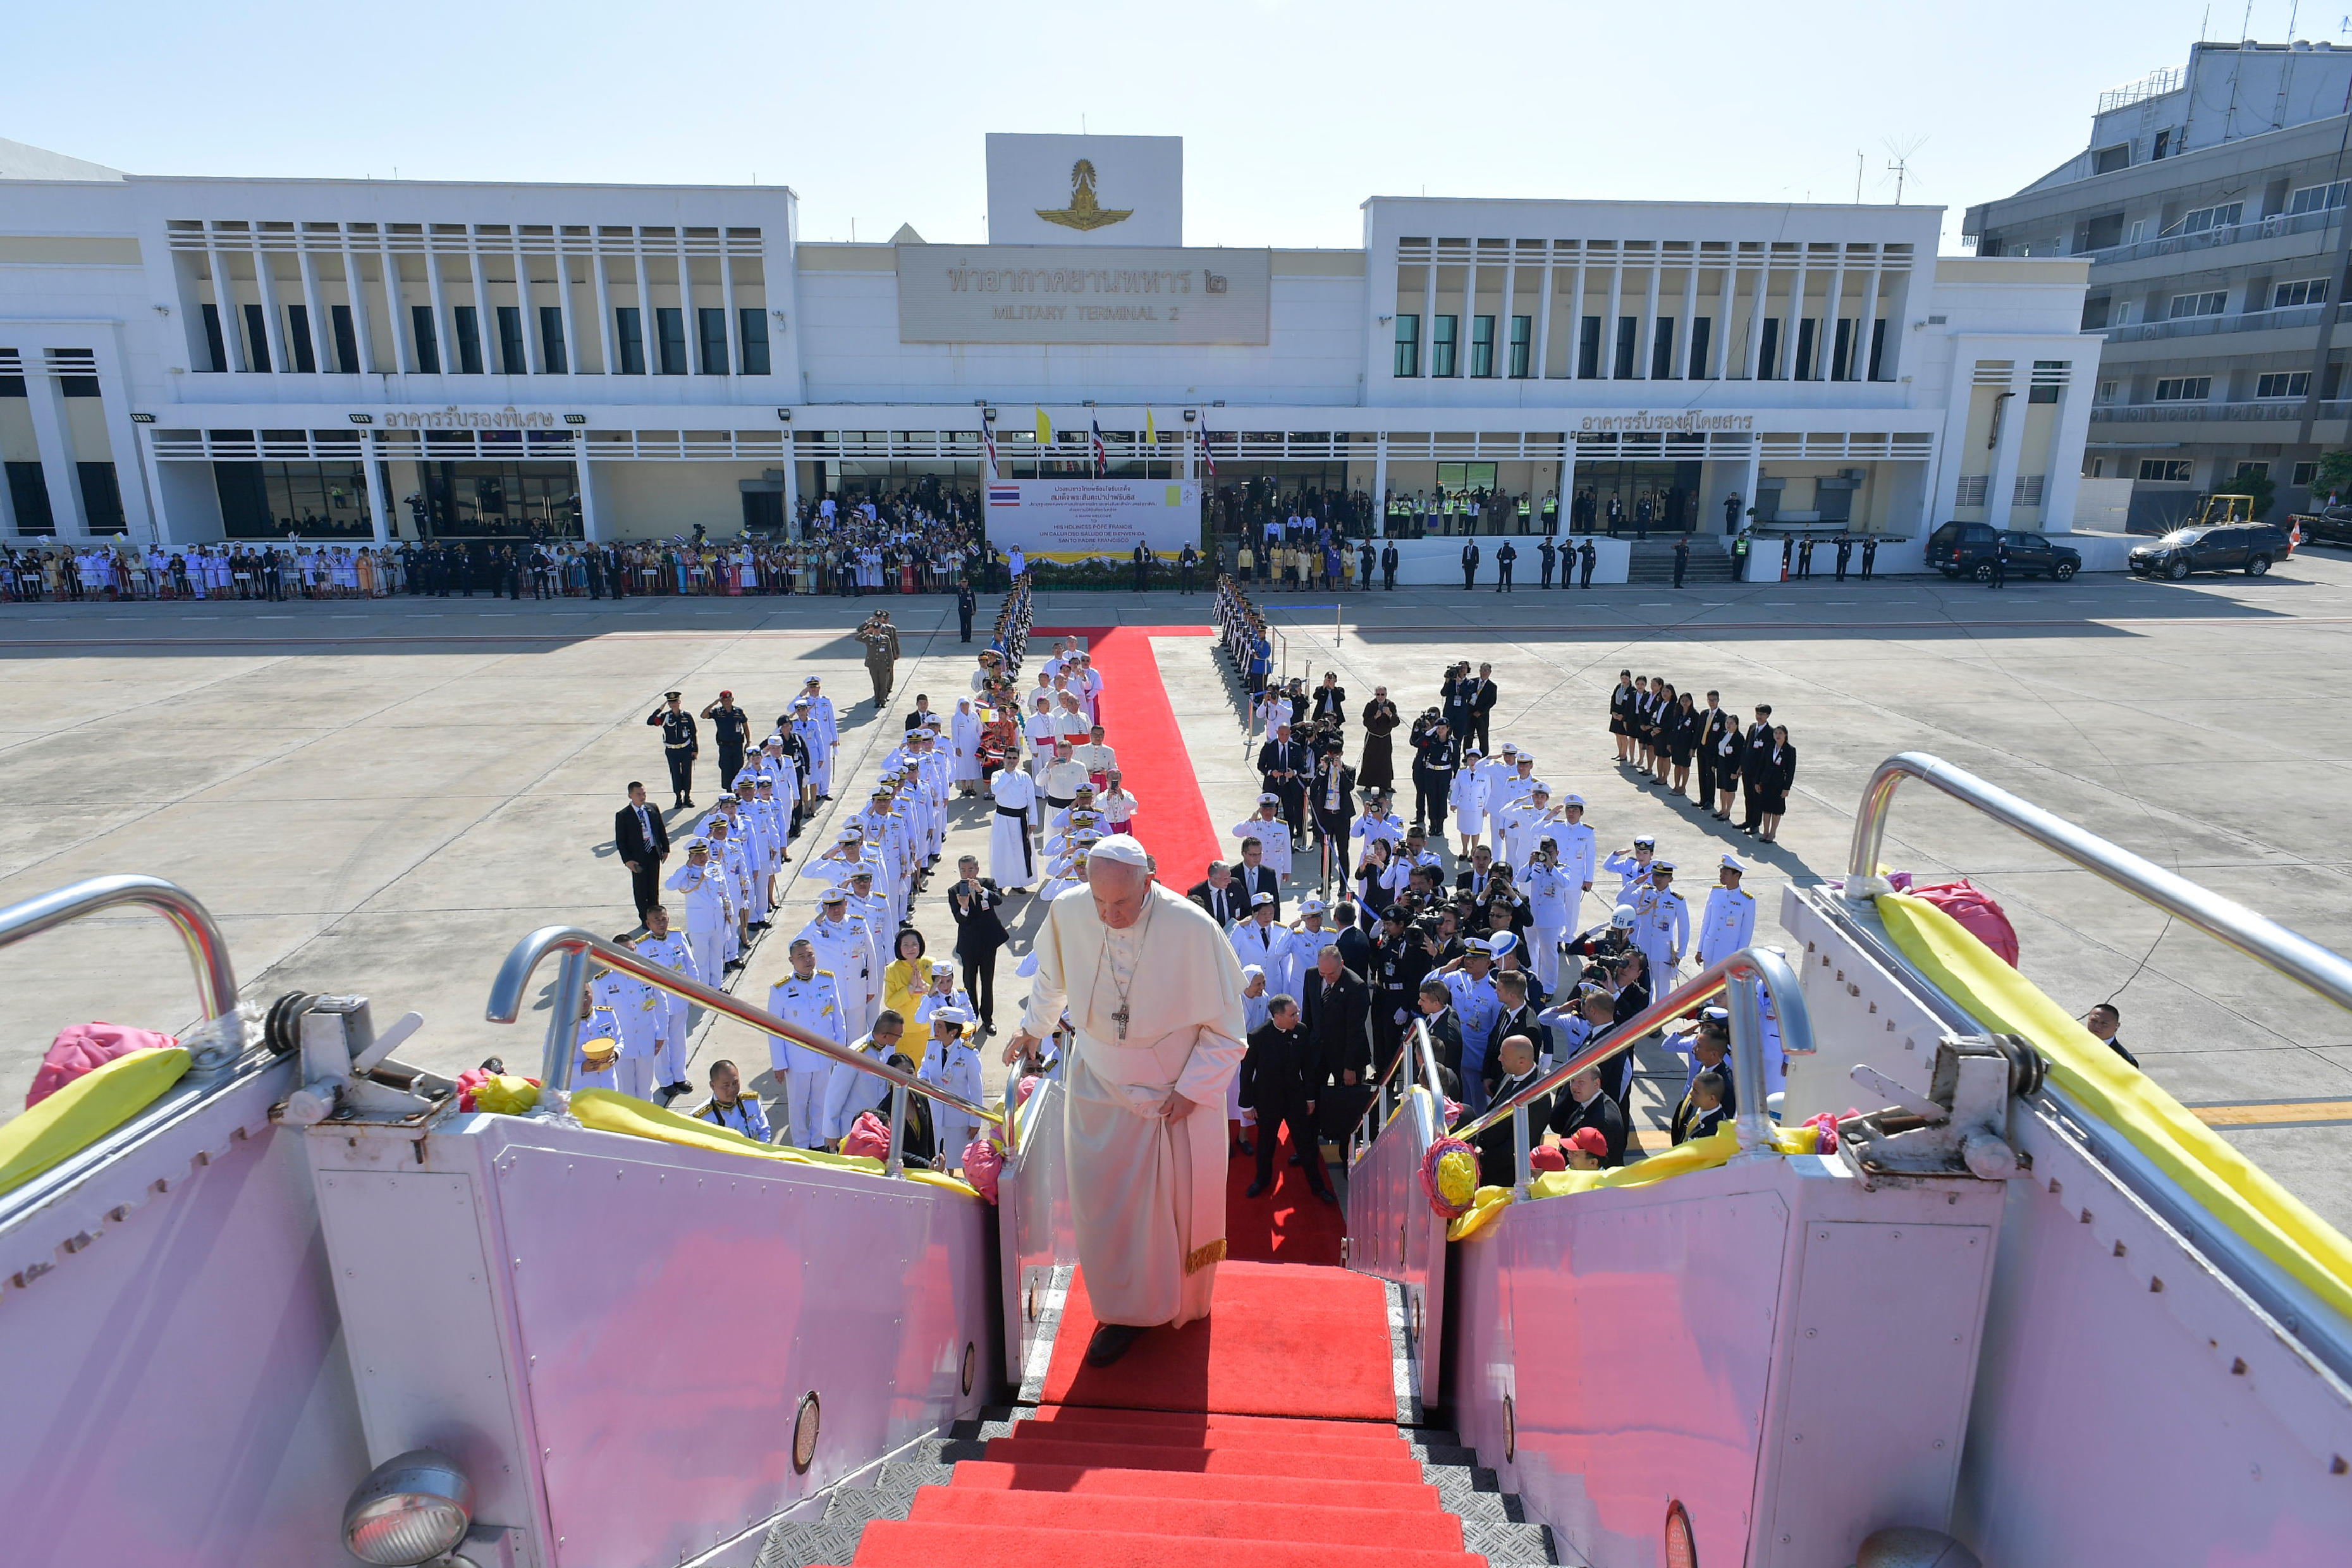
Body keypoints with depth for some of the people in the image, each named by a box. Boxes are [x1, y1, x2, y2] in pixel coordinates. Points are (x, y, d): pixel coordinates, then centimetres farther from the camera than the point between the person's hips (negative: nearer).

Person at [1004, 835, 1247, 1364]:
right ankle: (1127, 1311, 30)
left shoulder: (1192, 929, -27)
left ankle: (1181, 1303, 40)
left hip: (1177, 1094, -2)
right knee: (1103, 1203, 7)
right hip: (1099, 1088, 2)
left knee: (1176, 1201, 14)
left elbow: (1225, 1026, -14)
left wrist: (1191, 1089, -14)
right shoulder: (1067, 913, -17)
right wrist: (1034, 1028, 12)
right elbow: (1051, 973, 9)